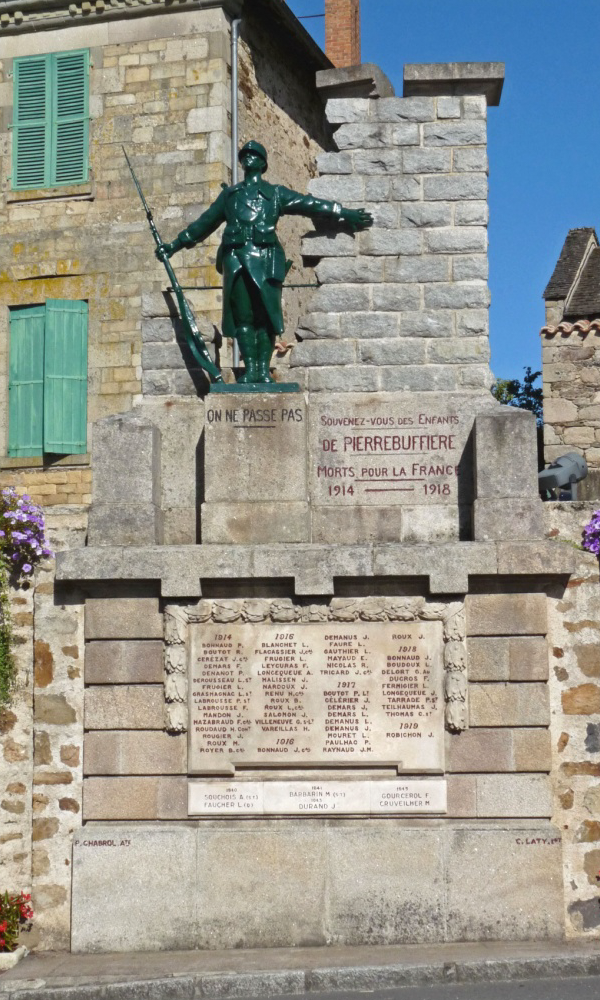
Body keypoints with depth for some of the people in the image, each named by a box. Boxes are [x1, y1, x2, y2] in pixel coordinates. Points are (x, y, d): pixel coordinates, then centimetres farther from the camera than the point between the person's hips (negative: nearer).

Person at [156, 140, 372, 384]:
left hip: (265, 257, -2)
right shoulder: (229, 194, 26)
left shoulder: (276, 193, 18)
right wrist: (174, 246, 32)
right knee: (243, 316, -6)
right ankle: (250, 369, -7)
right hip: (236, 257, 2)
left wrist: (346, 214, 6)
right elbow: (203, 224, 31)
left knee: (265, 315, -9)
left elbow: (311, 205, 13)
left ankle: (264, 368, -9)